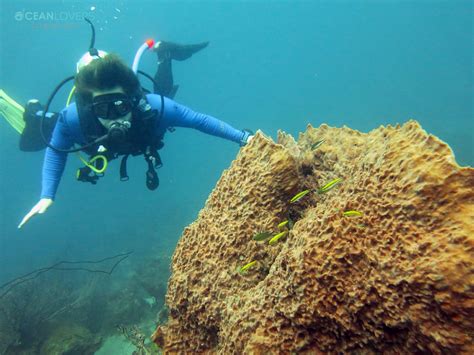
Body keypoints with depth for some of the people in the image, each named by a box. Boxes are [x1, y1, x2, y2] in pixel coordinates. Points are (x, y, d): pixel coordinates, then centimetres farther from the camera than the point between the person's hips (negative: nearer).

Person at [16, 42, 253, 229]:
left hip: (143, 132, 1)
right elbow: (56, 151, -25)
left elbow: (200, 120, -40)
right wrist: (47, 196, -35)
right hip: (92, 134, 0)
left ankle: (164, 52, 49)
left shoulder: (153, 107, -50)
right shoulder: (73, 118, -46)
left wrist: (243, 137, -48)